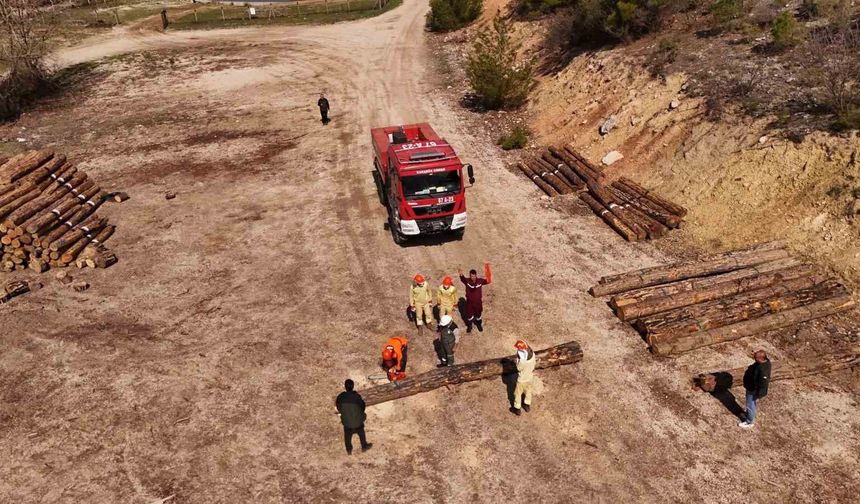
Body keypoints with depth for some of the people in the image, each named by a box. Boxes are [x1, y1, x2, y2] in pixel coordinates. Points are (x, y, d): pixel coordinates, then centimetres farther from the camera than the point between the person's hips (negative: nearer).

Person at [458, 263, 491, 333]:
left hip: (478, 302, 1)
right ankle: (469, 326, 45)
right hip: (469, 302, -1)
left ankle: (479, 325, 50)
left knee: (478, 314, 22)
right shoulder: (467, 281, -21)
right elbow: (462, 279, -42)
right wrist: (461, 274, -69)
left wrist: (487, 269, -45)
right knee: (469, 315, 18)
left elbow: (488, 281, -30)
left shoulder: (480, 281, -17)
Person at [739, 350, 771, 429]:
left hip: (753, 390, -9)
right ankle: (749, 415, 54)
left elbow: (763, 385, -30)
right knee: (752, 404, 31)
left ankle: (749, 422, 37)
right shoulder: (765, 361, -13)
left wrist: (758, 396, -20)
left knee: (751, 405, 15)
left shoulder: (763, 370, -40)